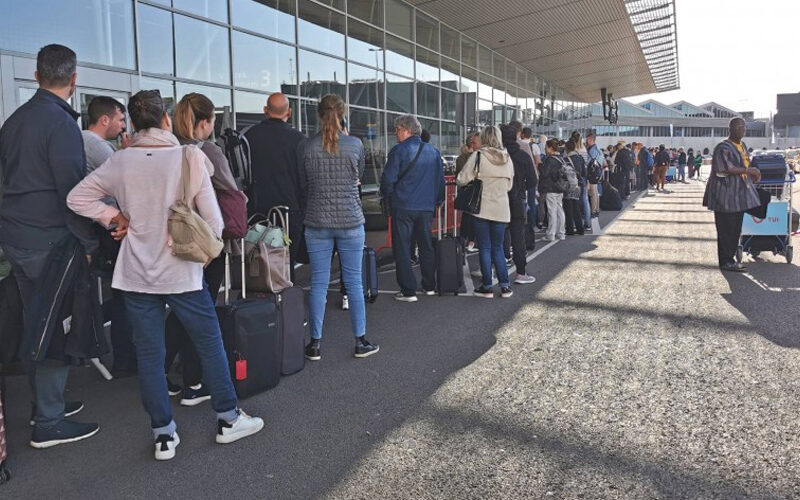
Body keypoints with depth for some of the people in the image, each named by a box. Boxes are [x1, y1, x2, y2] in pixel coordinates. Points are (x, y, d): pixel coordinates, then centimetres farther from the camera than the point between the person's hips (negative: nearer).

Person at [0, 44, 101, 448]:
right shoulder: (62, 123, -15)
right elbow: (72, 191, -19)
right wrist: (90, 243, -13)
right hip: (49, 241, -9)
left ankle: (45, 401, 31)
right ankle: (48, 423, 6)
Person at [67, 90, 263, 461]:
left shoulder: (120, 161, -3)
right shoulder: (189, 159, -11)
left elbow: (76, 198, 1)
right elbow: (214, 223, -9)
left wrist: (115, 217, 6)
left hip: (136, 275, 3)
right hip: (182, 273, -2)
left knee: (149, 354, 10)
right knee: (210, 343, 12)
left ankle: (163, 434, 18)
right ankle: (228, 419, 22)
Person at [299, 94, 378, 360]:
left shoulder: (308, 146, -2)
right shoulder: (355, 145, -4)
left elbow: (303, 184, 8)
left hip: (317, 223, 1)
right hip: (350, 221, -1)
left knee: (318, 283, 7)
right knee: (354, 281, 7)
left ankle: (315, 343, 13)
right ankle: (360, 341, 14)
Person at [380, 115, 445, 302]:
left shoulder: (399, 150, -9)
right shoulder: (433, 151, 7)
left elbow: (388, 179, -11)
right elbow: (440, 179, 11)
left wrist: (387, 195, 7)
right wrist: (437, 201, 21)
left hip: (403, 207, -5)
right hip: (427, 207, 5)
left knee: (402, 248, 2)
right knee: (427, 246, 16)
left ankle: (408, 291, 1)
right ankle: (430, 286, 24)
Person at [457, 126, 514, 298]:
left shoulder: (478, 155, -8)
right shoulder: (507, 158, 5)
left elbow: (462, 180, -9)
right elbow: (509, 185, 14)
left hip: (481, 208, -4)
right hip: (501, 209, 4)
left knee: (484, 248, 4)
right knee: (498, 248, 13)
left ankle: (487, 287, 8)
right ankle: (505, 285, 11)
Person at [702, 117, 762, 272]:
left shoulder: (743, 146, 15)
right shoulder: (723, 148, -12)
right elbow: (726, 168, -23)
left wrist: (753, 175, 5)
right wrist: (748, 170, -20)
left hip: (740, 194, 9)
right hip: (726, 195, -9)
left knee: (736, 229, 11)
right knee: (726, 229, -4)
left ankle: (730, 258, 20)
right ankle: (726, 261, 3)